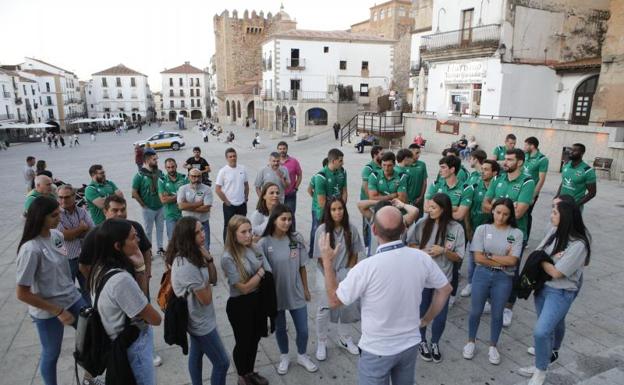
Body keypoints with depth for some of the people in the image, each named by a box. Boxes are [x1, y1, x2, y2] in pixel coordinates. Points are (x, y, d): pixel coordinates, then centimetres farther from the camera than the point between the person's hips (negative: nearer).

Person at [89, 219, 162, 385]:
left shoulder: (102, 268, -5)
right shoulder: (121, 279, -33)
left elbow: (140, 298, -2)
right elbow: (155, 319, -23)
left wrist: (140, 267, -15)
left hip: (117, 342, 8)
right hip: (133, 347, -8)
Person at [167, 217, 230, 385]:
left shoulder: (193, 255, -5)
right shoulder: (187, 266, -34)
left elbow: (213, 279, 2)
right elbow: (206, 299, -25)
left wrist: (208, 259, -13)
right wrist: (206, 282, -9)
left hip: (197, 319, 9)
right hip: (201, 322, -9)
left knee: (196, 353, 26)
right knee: (222, 363, 5)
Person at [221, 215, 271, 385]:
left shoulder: (253, 248, -5)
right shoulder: (228, 258, -24)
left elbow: (267, 276, 7)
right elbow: (245, 288, -22)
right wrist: (261, 272, -15)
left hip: (257, 301, 6)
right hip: (239, 305, -6)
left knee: (254, 339, 22)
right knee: (243, 342, 15)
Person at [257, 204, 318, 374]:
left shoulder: (297, 239, -10)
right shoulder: (264, 243, -17)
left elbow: (302, 267, 0)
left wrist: (305, 289, 6)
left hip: (296, 293, 2)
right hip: (275, 295, -1)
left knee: (303, 330, 13)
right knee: (280, 328, 19)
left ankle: (302, 356, 41)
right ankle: (284, 357, 45)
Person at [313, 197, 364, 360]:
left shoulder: (351, 229, -11)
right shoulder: (322, 230, -17)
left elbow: (354, 254, -1)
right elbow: (321, 257, -11)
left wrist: (348, 273, -4)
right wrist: (332, 278, -8)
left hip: (345, 274, 3)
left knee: (346, 306, 12)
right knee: (325, 309, 0)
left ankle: (344, 339, 36)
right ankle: (321, 343, 20)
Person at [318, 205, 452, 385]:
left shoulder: (366, 267, -28)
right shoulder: (422, 258, -13)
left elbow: (334, 301, -15)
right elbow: (445, 289, 3)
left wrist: (327, 262, -8)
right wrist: (427, 319, 14)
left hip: (377, 350, -4)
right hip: (410, 344, 4)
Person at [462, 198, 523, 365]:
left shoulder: (516, 233, -3)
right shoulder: (482, 229, -3)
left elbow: (512, 261, -10)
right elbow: (478, 258, -9)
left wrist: (489, 256, -10)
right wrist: (502, 260, -10)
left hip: (504, 278, 0)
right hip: (482, 274, 0)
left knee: (497, 314, 12)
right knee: (476, 312, 11)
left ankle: (493, 347, 33)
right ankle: (471, 342, 33)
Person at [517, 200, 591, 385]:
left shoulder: (578, 244, -25)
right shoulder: (554, 231, -4)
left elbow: (556, 273, -23)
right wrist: (550, 259, -19)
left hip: (561, 292, -6)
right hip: (543, 286, 7)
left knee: (541, 331, -11)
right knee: (553, 323, 27)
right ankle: (551, 351, 52)